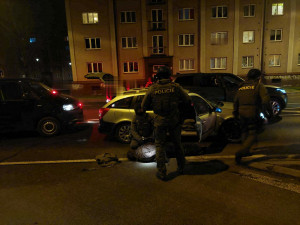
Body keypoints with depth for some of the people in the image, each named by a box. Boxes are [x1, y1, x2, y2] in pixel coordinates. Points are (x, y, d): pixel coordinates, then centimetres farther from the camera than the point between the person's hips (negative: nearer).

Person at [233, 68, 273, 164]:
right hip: (253, 114, -5)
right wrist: (269, 111, -3)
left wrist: (235, 113, 28)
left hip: (242, 113, 5)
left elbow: (235, 101, 18)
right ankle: (241, 152, -16)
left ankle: (245, 151, 30)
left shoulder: (241, 87, 14)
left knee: (245, 132, 22)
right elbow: (265, 100, -13)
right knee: (252, 135, 1)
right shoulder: (259, 86, -2)